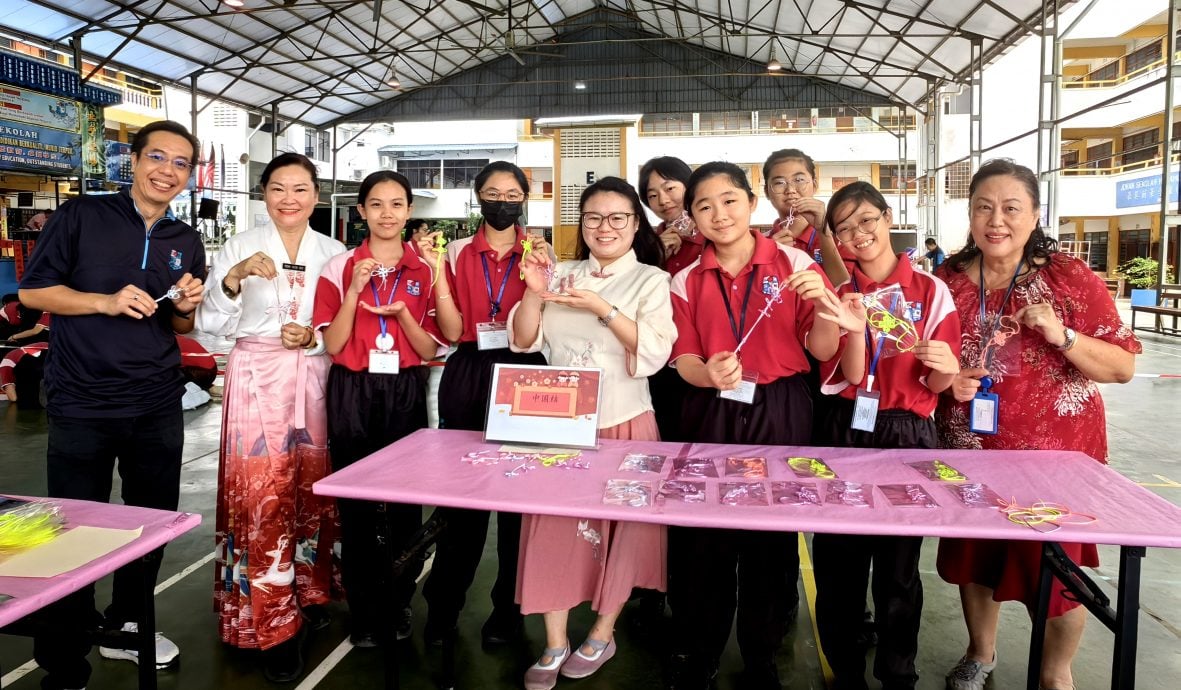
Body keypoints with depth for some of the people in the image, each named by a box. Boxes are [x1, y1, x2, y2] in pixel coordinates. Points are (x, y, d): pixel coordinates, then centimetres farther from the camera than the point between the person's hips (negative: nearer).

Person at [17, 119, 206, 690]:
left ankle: (127, 624, 35)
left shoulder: (187, 242, 10)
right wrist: (106, 302, -17)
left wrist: (185, 306, -4)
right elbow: (33, 290, -5)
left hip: (158, 406, 5)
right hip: (82, 404, -4)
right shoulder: (81, 216, -3)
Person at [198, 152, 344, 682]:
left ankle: (309, 593, 27)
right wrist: (235, 278, -17)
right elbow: (212, 324, -3)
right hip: (257, 382, -2)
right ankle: (270, 621, 6)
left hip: (315, 383, 2)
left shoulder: (334, 253, 7)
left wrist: (315, 337, -11)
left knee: (312, 491, 8)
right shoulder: (240, 247, 2)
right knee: (261, 498, -4)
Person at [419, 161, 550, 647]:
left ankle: (509, 604, 22)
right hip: (467, 379, 0)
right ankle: (443, 605, 22)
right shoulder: (458, 252, 5)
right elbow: (452, 332, -4)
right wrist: (437, 269, -11)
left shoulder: (539, 252, 4)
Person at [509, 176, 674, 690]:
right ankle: (555, 644, 16)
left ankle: (603, 633, 27)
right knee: (555, 524, 2)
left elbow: (655, 352, -13)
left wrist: (603, 309, -22)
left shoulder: (651, 280, -1)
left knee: (619, 527, 7)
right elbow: (524, 342, 5)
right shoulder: (561, 274, 8)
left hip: (623, 423, -2)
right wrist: (534, 294, -12)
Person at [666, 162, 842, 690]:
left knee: (773, 533, 6)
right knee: (704, 533, 4)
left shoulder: (794, 263, -1)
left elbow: (822, 350, -2)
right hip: (713, 414, 1)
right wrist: (708, 374, -20)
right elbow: (684, 358, 2)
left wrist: (822, 304, -21)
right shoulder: (687, 281, 4)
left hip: (780, 412, -1)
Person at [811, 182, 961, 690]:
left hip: (908, 436, -1)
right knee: (838, 560, 6)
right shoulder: (840, 292, 3)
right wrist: (855, 331, -25)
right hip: (845, 432, 1)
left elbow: (937, 385, 1)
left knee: (899, 565, 8)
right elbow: (850, 378, -6)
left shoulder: (930, 291, -1)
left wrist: (943, 367, -22)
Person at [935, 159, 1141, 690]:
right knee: (974, 552, 16)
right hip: (970, 450, 3)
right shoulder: (946, 280, -1)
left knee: (1055, 562, 4)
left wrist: (1062, 335, -24)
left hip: (1056, 452, -2)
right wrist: (948, 381, -10)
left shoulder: (1071, 278, -9)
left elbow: (1123, 367, -9)